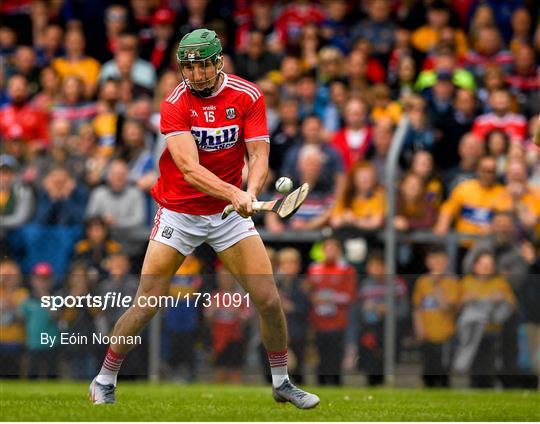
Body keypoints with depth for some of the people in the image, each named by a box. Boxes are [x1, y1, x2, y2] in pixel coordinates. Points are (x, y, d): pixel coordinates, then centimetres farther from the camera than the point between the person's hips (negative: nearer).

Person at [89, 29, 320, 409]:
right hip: (178, 215, -2)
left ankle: (282, 382, 17)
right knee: (145, 308, -6)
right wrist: (233, 194, -42)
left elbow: (259, 154, -13)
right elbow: (190, 168, -27)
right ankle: (104, 382, 13)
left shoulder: (248, 96, -7)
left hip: (230, 213, 2)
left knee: (269, 300, -4)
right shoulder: (175, 104, -16)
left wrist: (251, 192, -34)